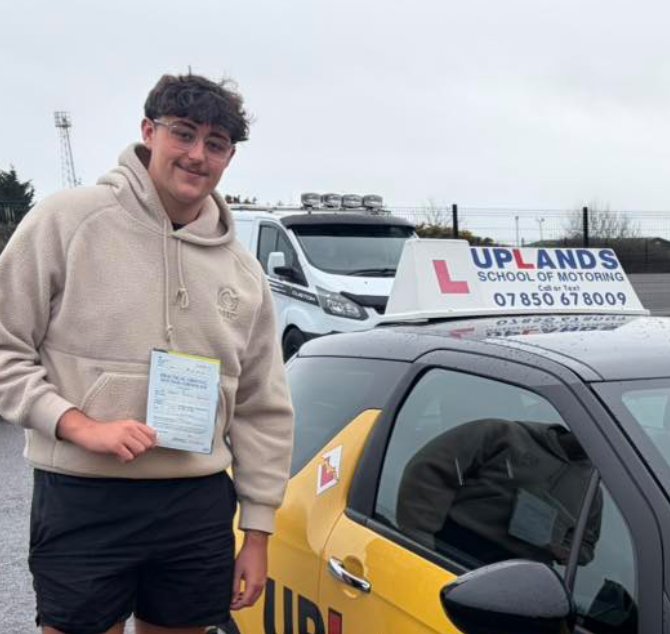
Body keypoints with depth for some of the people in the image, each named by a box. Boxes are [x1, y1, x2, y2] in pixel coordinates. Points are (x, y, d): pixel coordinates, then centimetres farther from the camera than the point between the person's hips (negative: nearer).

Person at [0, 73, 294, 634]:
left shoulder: (243, 271, 7)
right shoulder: (68, 220, -5)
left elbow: (265, 411, 11)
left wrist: (258, 532, 10)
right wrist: (77, 425, -17)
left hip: (200, 506, 4)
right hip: (82, 500, -4)